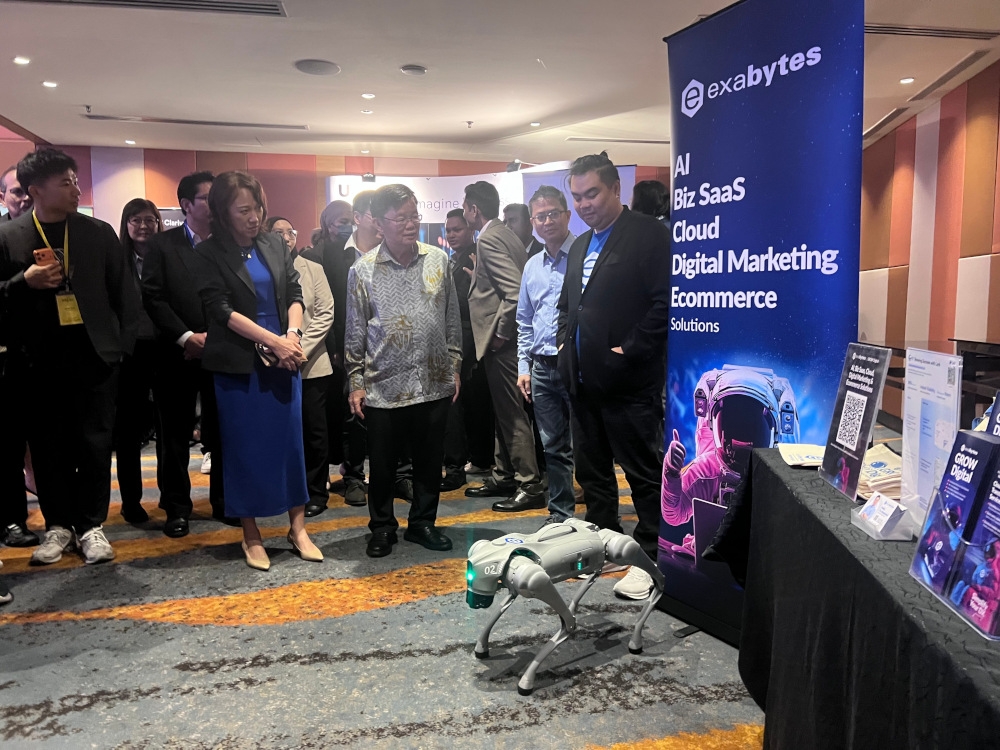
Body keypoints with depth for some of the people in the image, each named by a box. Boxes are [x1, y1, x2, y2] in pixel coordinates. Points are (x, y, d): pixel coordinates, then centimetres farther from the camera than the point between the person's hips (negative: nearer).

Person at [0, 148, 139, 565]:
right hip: (39, 360, 0)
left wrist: (125, 341, -1)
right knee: (47, 447, 8)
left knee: (94, 444, 4)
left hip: (94, 355, 0)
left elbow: (123, 291, 6)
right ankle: (58, 525, 23)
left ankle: (91, 525, 17)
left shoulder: (99, 233, 5)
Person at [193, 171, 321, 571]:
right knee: (244, 448, 5)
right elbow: (221, 310, -11)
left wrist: (293, 335, -13)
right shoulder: (208, 254, -3)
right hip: (238, 365, -3)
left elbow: (295, 293, 5)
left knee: (290, 441, 6)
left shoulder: (275, 246, 8)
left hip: (283, 359, 3)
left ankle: (298, 528, 18)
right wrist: (274, 340, -18)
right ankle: (251, 535, 18)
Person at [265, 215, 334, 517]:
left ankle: (316, 492, 15)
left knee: (314, 429, 3)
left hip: (312, 364, 0)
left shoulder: (313, 269, 7)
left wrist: (302, 348, -11)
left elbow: (325, 313, 0)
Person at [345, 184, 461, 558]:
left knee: (430, 461, 12)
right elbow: (355, 331, 2)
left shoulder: (438, 260, 4)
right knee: (382, 464, 9)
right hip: (383, 387, -2)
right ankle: (382, 528, 29)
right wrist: (356, 382, 1)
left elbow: (452, 319, 10)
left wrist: (455, 366, 9)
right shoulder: (363, 270, -2)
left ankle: (422, 523, 31)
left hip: (434, 383, 2)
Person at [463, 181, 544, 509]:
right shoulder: (505, 235, 15)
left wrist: (501, 332, -16)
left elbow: (516, 290, -24)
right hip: (504, 338, 10)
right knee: (504, 412, 16)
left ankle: (530, 485, 4)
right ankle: (504, 477, 27)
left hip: (502, 341, -10)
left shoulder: (489, 239, -14)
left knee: (512, 413, -4)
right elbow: (515, 286, 16)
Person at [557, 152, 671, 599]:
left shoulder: (649, 235, -8)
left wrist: (629, 351, -17)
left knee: (644, 472, 2)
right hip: (584, 380, 8)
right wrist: (565, 343, 12)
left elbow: (665, 302, -16)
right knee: (591, 471, 16)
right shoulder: (580, 246, 18)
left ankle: (650, 558, 14)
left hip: (630, 381, -8)